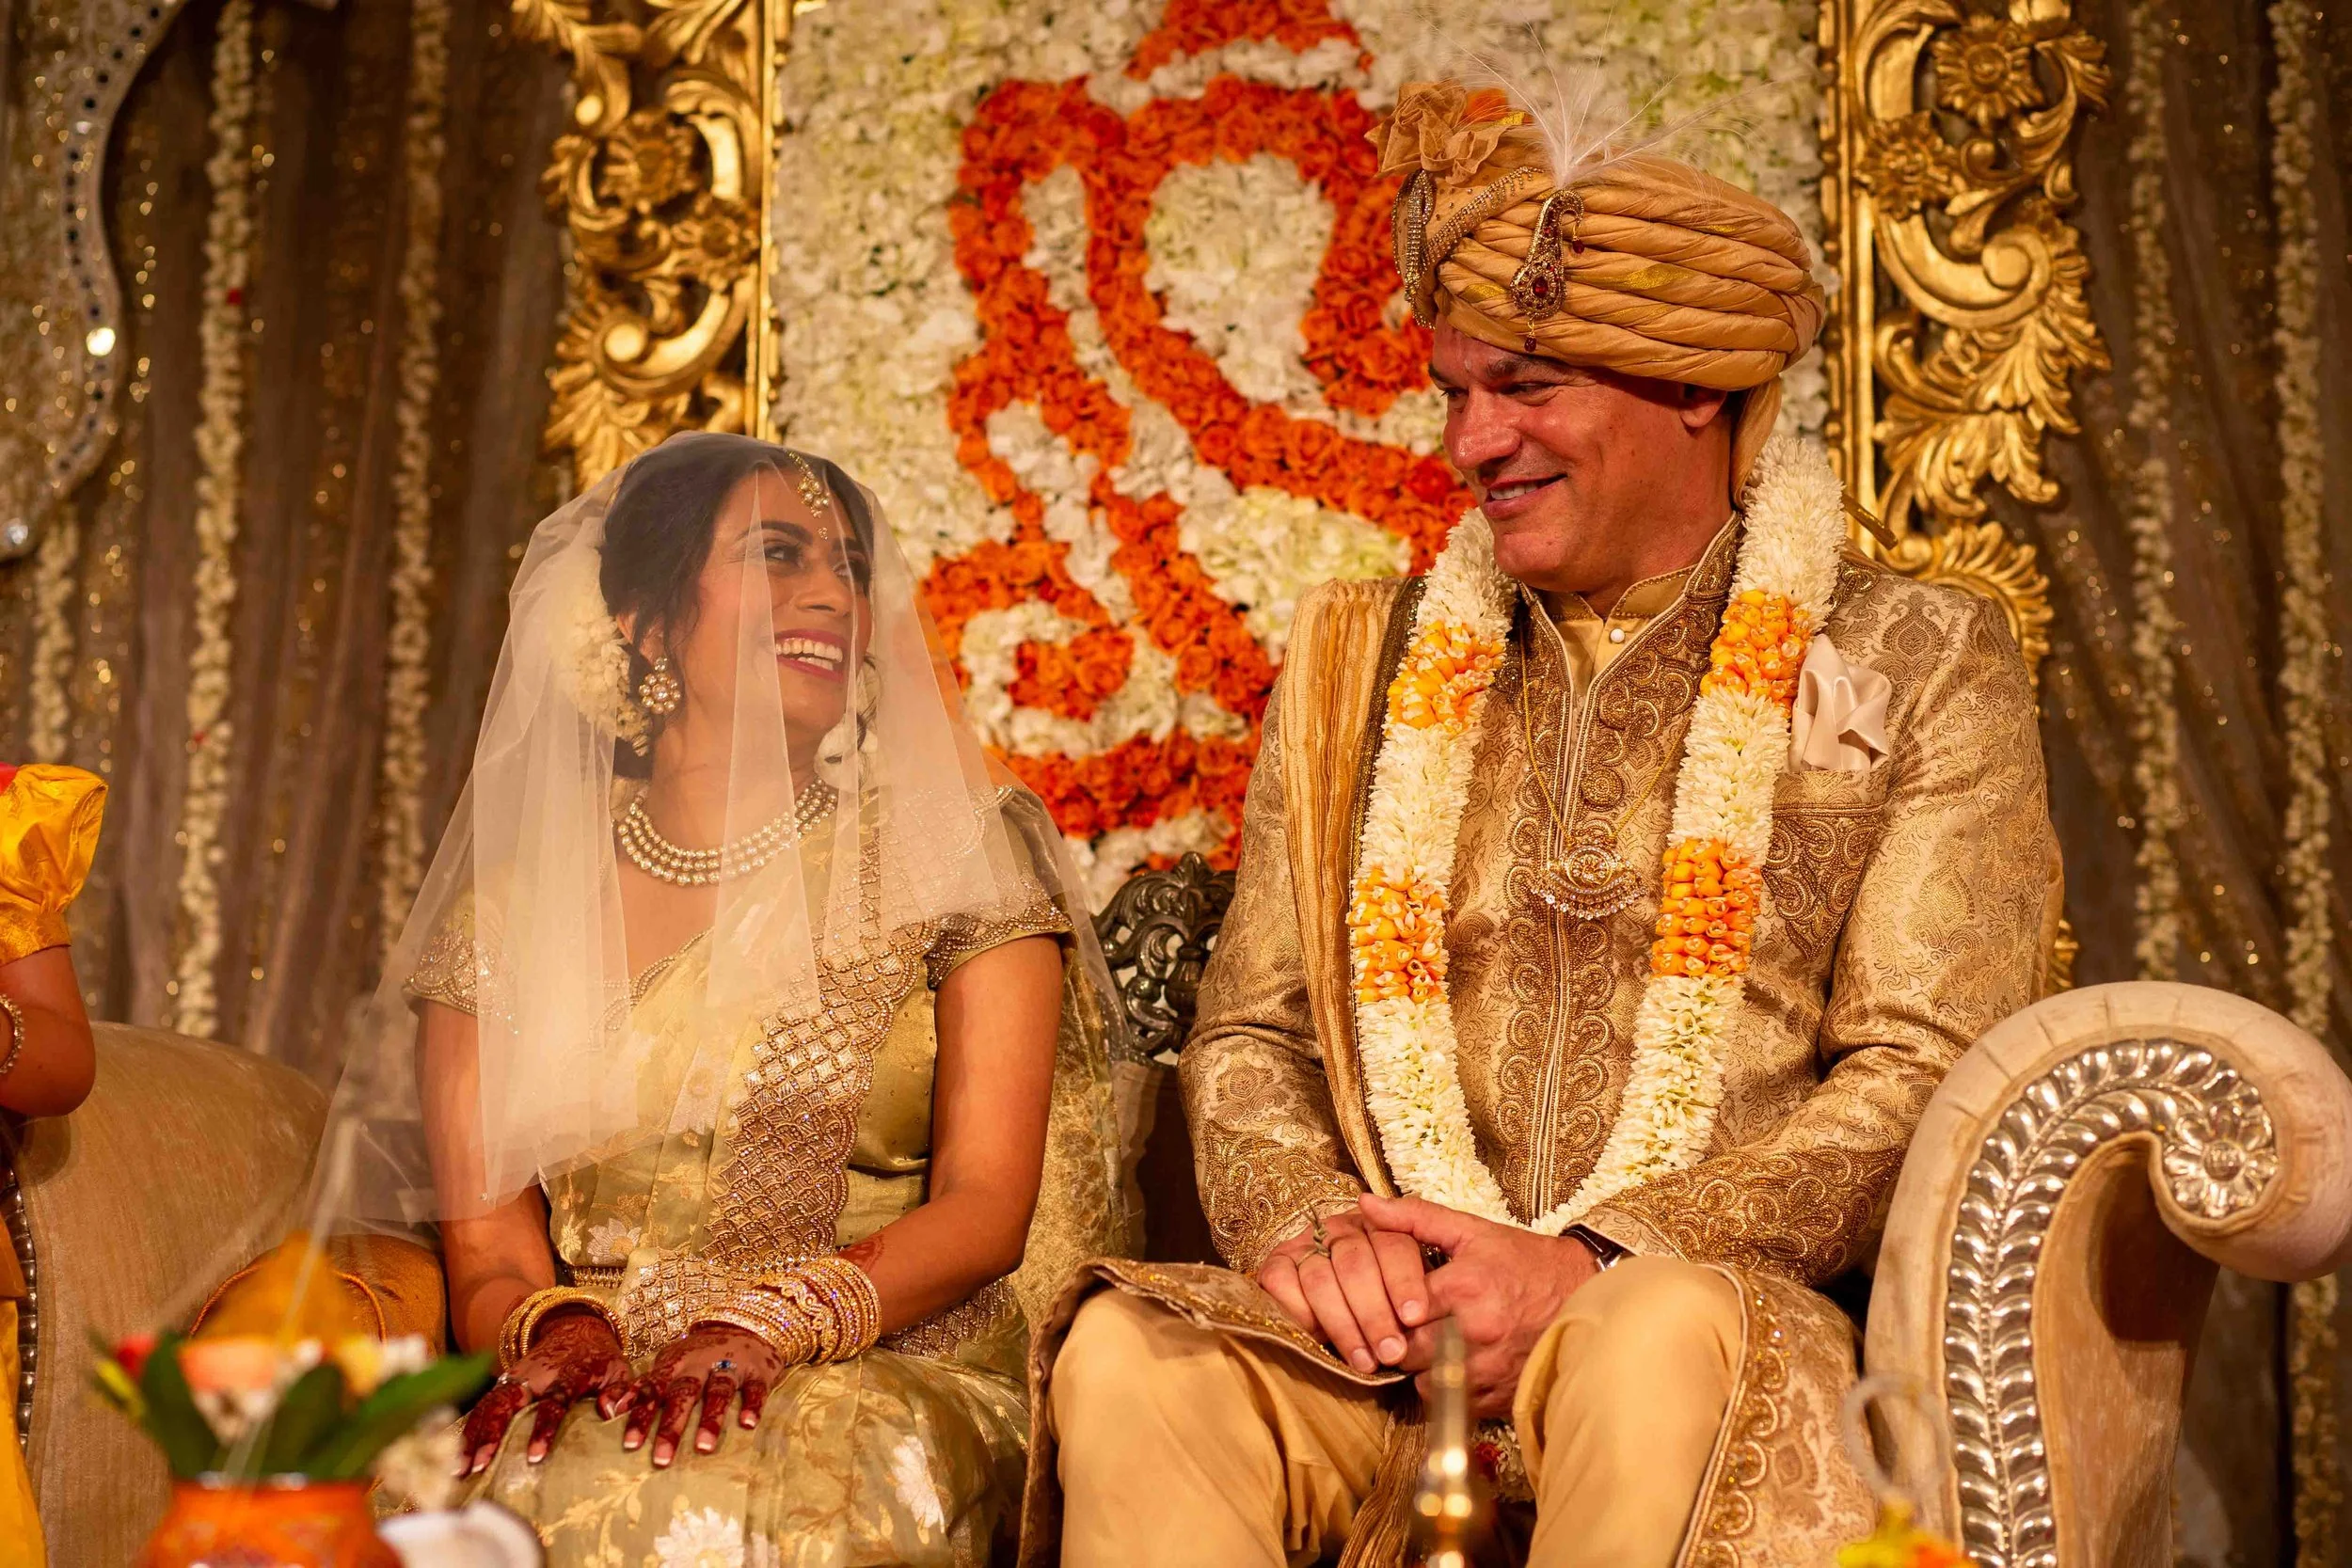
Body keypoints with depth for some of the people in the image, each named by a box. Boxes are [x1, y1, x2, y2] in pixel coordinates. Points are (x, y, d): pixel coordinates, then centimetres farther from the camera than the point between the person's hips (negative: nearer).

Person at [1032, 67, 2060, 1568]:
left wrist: (1585, 1264, -14)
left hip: (1723, 1305, -2)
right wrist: (1308, 1220, -8)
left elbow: (1923, 1076, -2)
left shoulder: (1921, 666, 8)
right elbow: (1251, 1035, 16)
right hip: (1383, 1337, 3)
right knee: (1128, 1349, -29)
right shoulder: (1368, 665, 19)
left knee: (1664, 1337, -38)